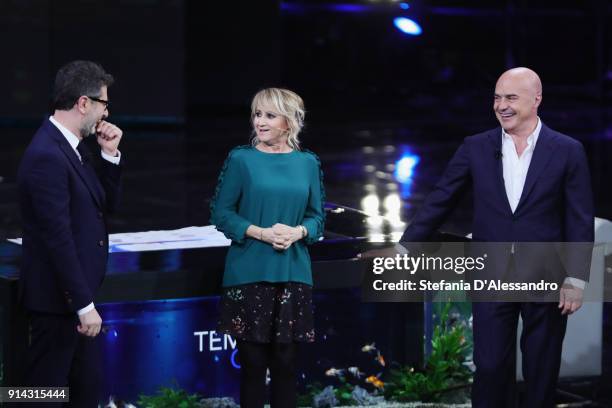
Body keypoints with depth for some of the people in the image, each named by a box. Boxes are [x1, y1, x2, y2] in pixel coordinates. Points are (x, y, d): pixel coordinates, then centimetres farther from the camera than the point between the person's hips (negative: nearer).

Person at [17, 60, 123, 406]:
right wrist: (83, 304, -24)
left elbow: (105, 205, 18)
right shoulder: (46, 156, -21)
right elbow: (58, 237, -25)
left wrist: (110, 155, 3)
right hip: (58, 298, -10)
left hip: (79, 292, 10)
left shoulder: (74, 148, 9)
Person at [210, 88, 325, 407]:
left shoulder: (307, 163, 6)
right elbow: (221, 213, -2)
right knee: (253, 361, 2)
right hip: (249, 273, -2)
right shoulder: (241, 159, -1)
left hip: (292, 273, 2)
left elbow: (317, 216, 9)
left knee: (285, 362, 5)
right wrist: (260, 233, -15)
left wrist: (298, 232, -12)